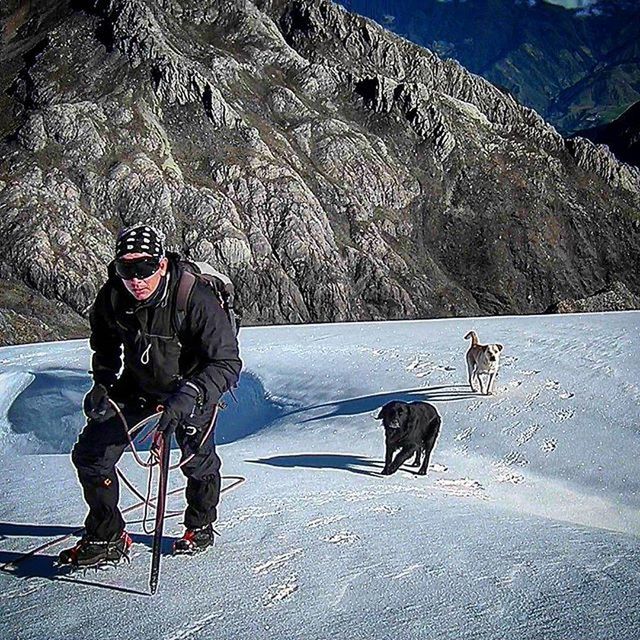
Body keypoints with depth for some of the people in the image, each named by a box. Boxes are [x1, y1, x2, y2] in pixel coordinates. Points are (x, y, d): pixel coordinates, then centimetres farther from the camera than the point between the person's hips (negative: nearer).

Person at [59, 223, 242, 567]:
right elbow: (105, 349, 5)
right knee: (90, 454, -2)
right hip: (138, 386, 4)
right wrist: (102, 385, -10)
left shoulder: (195, 299, -33)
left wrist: (187, 397, -44)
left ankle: (200, 526, 29)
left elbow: (228, 363, -31)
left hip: (192, 385, -4)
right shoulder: (111, 298, -18)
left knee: (197, 459, -3)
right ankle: (107, 537, 15)